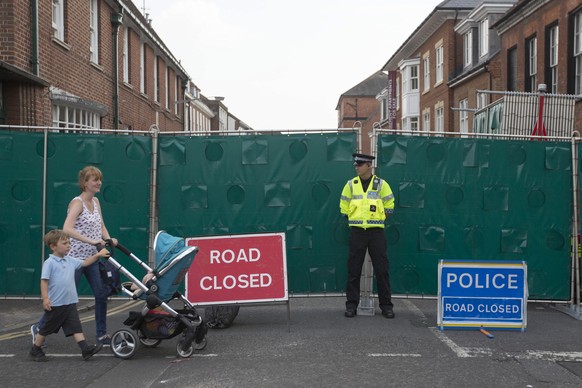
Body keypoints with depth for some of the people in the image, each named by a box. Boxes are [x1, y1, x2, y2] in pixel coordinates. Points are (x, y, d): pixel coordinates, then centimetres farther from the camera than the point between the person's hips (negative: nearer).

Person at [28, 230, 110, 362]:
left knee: (75, 326, 0)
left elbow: (84, 263, 21)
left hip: (70, 303, 6)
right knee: (46, 328, 9)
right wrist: (45, 298, -20)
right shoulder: (49, 263, -12)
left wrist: (98, 255, 12)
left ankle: (86, 349, -6)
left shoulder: (70, 261, 9)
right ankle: (35, 351, 25)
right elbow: (44, 281, -14)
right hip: (55, 304, -6)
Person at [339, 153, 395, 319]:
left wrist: (376, 222, 8)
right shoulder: (351, 185, 4)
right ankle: (351, 304, 12)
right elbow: (344, 208, 11)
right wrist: (356, 221, 9)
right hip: (356, 232, 1)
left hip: (376, 232, -1)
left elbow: (389, 207, 6)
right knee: (353, 269, 3)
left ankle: (386, 305, 12)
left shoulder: (381, 184, 0)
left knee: (382, 269, 2)